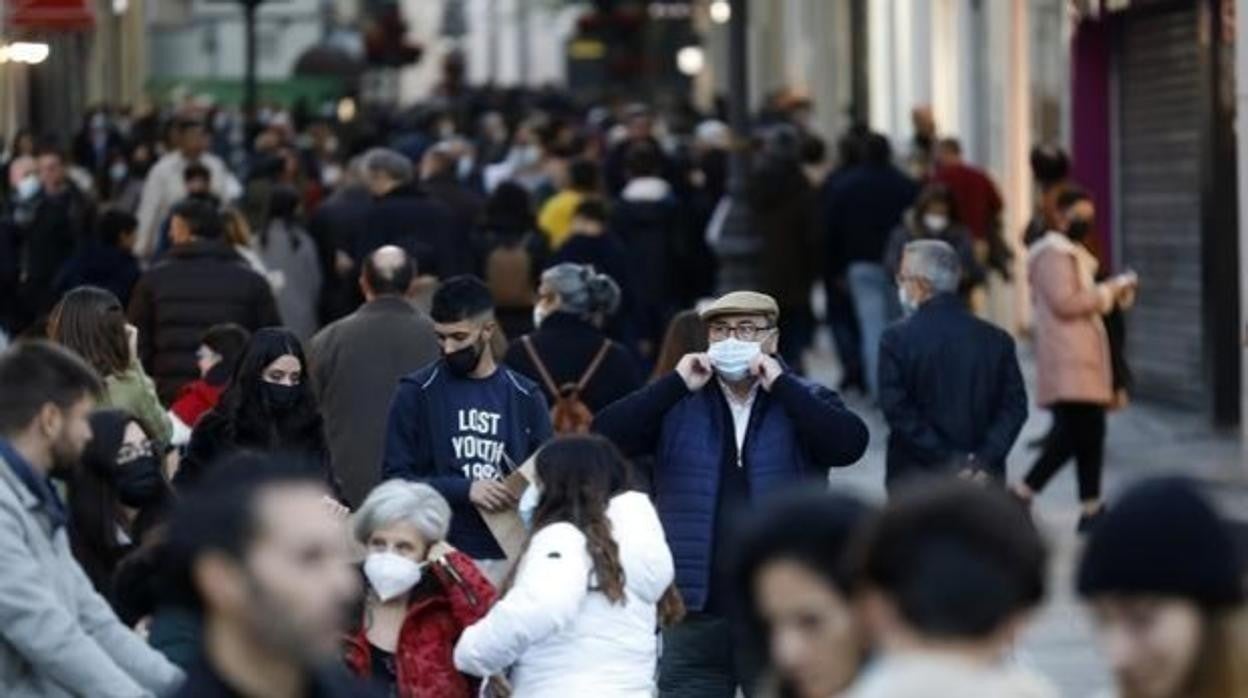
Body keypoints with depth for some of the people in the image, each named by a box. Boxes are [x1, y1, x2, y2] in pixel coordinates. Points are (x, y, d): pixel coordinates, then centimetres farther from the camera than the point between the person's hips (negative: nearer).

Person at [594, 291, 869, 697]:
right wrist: (676, 384, -11)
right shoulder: (679, 406, 7)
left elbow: (850, 444, -15)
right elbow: (605, 437, -5)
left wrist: (780, 385, -15)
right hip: (696, 608, 1)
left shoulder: (804, 402, 4)